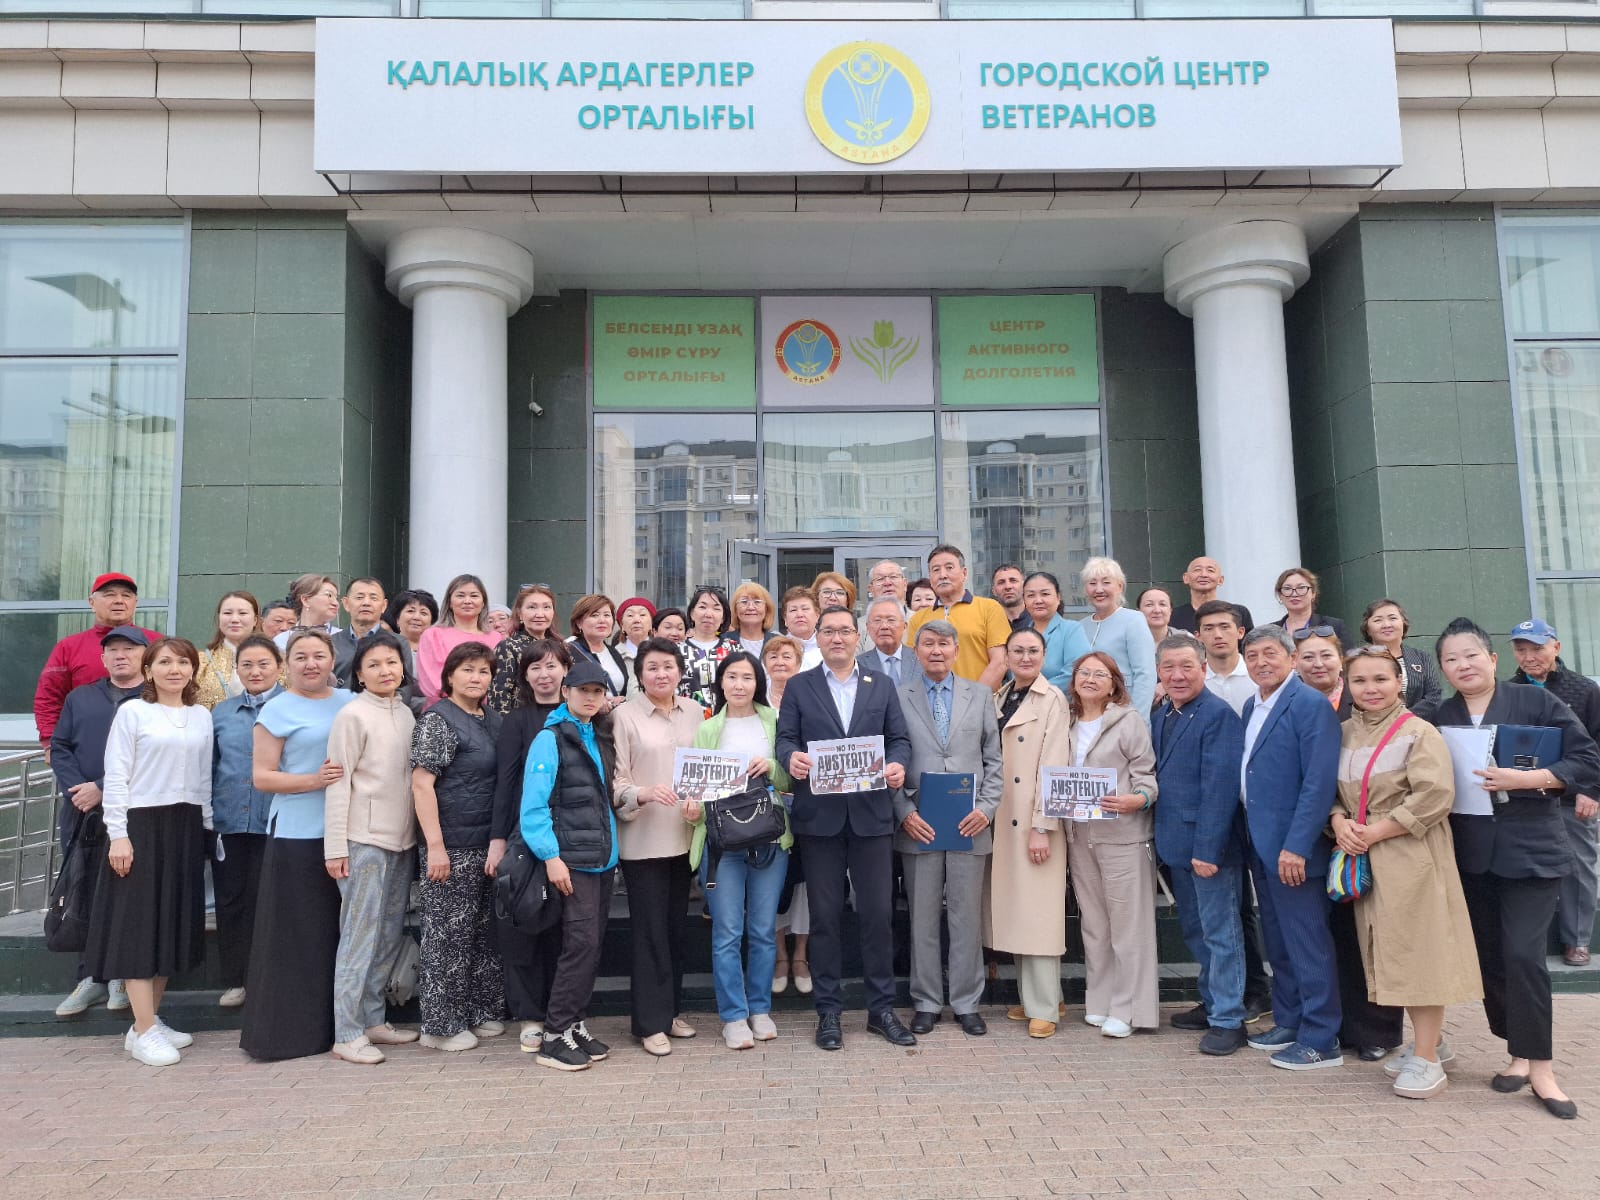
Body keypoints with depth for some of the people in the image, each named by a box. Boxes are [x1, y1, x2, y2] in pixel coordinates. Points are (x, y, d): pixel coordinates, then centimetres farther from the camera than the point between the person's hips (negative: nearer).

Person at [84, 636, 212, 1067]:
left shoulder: (202, 717, 10)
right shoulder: (132, 712, -3)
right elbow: (116, 776, -7)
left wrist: (207, 825, 9)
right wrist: (118, 834, -12)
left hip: (186, 826, 5)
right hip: (141, 823, -5)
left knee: (174, 922, 8)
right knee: (139, 922, -2)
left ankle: (150, 1019, 19)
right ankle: (144, 1031, 2)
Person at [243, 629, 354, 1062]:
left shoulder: (350, 702, 11)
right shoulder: (277, 710, -2)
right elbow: (261, 777, -7)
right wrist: (315, 780, -19)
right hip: (297, 836, -5)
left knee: (340, 932, 11)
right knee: (297, 936, 1)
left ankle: (334, 1024, 23)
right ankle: (285, 1031, 12)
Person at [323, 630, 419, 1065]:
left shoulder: (406, 714, 11)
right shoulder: (352, 715, -8)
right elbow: (338, 782, -10)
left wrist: (421, 835, 12)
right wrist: (335, 846, -13)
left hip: (402, 839, 7)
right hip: (364, 840, -7)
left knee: (390, 935, 12)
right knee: (360, 935, -4)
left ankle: (373, 1019, 23)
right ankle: (348, 1033, 5)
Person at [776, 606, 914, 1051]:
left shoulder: (882, 685, 12)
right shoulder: (798, 686, 8)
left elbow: (899, 739, 8)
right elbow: (785, 738, 2)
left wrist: (897, 764, -13)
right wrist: (791, 757, -21)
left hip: (871, 814, 1)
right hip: (819, 815, -1)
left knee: (877, 913, 4)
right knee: (825, 915, 5)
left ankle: (881, 1008, 18)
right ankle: (829, 1011, 17)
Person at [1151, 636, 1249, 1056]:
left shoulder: (1218, 714, -16)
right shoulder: (1161, 716, 10)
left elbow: (1219, 788, -21)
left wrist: (1208, 849, -23)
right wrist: (1162, 838, 8)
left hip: (1209, 845, -8)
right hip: (1176, 843, 8)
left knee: (1220, 933, 2)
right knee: (1195, 931, 19)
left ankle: (1228, 1020, 12)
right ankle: (1211, 1003, 33)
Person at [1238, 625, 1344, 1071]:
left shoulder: (1311, 705, -14)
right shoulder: (1252, 706, 12)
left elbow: (1320, 782, -20)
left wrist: (1295, 846, -23)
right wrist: (1252, 835, 12)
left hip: (1293, 848, -8)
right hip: (1260, 845, 8)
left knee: (1308, 945, 0)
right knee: (1278, 943, 17)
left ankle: (1321, 1041, 10)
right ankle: (1288, 1022, 29)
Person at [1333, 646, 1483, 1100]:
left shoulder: (1418, 732, -8)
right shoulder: (1345, 733, 9)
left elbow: (1434, 797, -17)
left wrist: (1376, 831, -16)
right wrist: (1340, 821, -7)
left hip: (1411, 855, -6)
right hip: (1364, 858, 6)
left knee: (1418, 949, -4)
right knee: (1387, 951, 11)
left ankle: (1427, 1059, 6)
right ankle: (1428, 1041, 28)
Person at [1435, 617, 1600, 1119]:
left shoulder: (1535, 701, -4)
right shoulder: (1440, 718, 5)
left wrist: (1523, 779, -18)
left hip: (1531, 851, -3)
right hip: (1470, 855, 4)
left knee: (1523, 955, -10)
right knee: (1490, 957, 8)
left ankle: (1541, 1066, 6)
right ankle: (1519, 1053, 25)